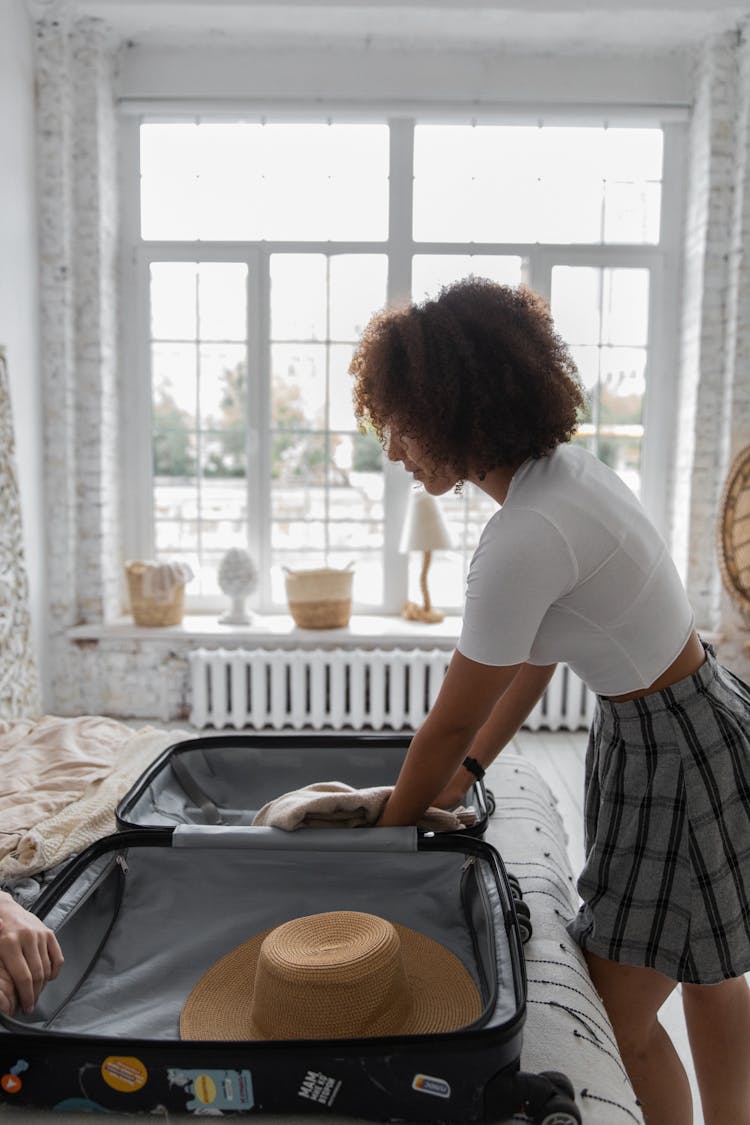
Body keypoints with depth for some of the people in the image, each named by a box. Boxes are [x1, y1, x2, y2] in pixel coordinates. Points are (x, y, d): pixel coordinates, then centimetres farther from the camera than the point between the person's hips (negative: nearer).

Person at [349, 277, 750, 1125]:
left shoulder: (524, 539, -31)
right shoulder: (563, 465, -2)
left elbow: (450, 724, -20)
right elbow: (536, 656, 5)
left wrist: (387, 832, -3)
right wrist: (465, 772, 6)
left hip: (676, 754, -9)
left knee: (619, 1020, 5)